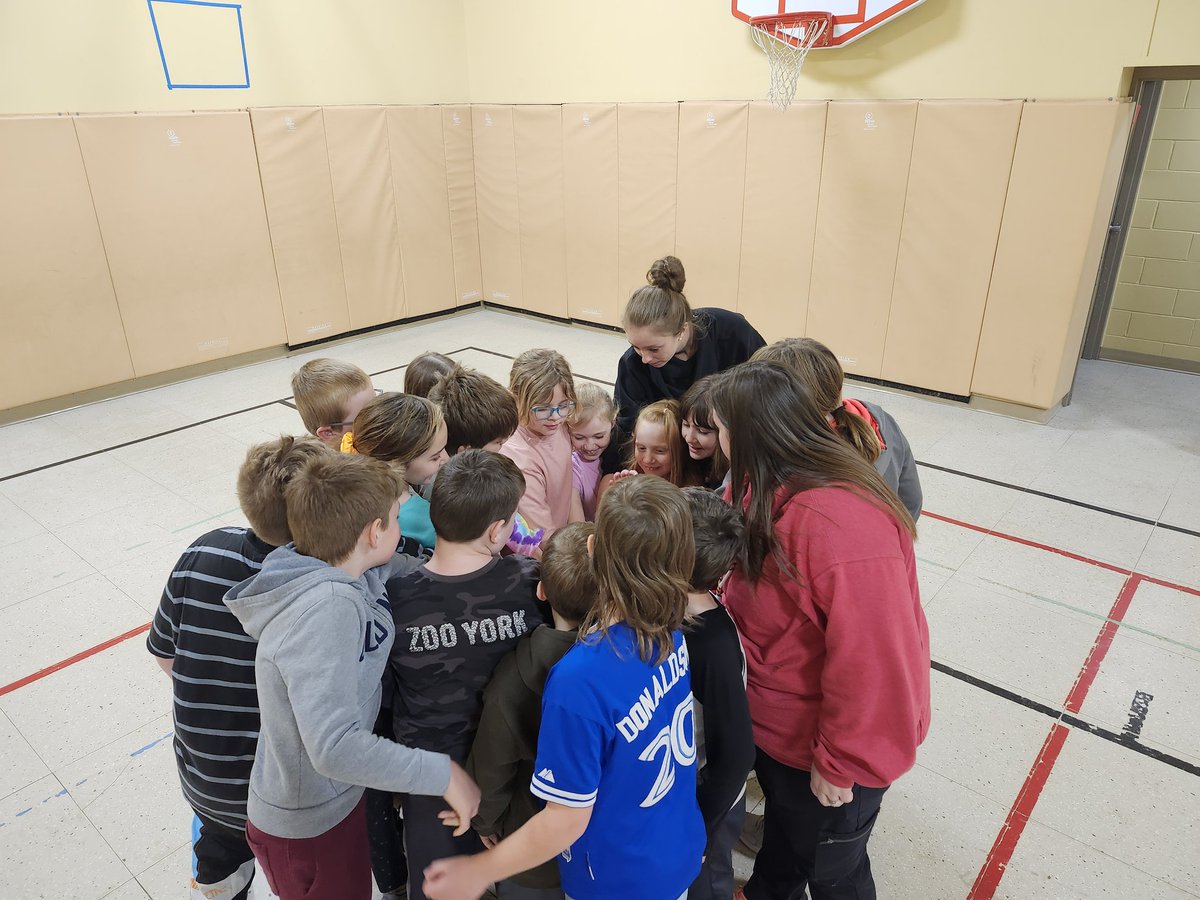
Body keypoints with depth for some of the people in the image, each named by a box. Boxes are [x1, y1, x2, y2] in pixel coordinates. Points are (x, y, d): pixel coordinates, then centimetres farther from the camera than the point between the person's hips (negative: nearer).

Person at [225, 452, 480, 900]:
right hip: (307, 825, -7)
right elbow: (334, 746, -39)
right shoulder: (324, 610, -35)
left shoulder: (358, 572, -13)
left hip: (339, 797, 7)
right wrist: (443, 774, -31)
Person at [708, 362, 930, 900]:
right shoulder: (769, 488, -8)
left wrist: (840, 765, -21)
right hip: (776, 718, 8)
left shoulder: (842, 524, -38)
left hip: (826, 750, -8)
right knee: (782, 819, 33)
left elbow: (870, 663, -33)